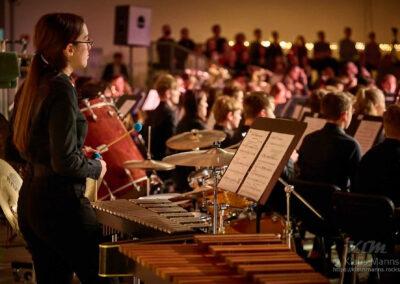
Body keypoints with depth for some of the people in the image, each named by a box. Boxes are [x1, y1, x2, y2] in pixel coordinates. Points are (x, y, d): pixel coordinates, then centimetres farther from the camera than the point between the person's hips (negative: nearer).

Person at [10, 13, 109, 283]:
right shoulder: (61, 91, -18)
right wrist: (96, 167, -5)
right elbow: (65, 163, -23)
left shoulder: (31, 86, 8)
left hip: (30, 201, 9)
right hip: (60, 204, -9)